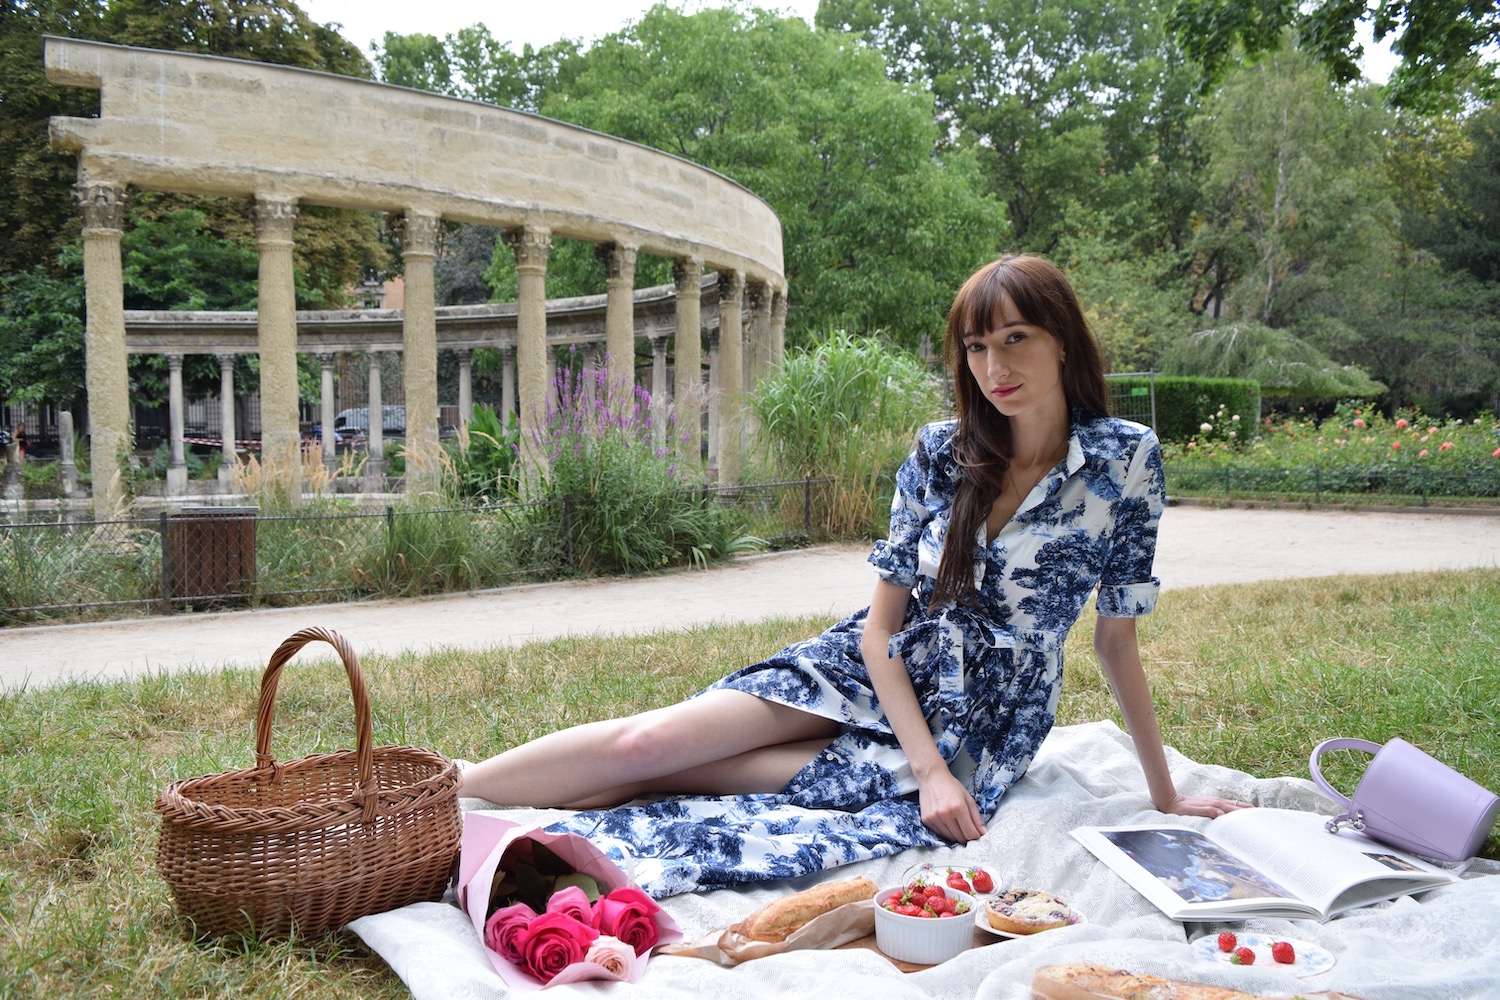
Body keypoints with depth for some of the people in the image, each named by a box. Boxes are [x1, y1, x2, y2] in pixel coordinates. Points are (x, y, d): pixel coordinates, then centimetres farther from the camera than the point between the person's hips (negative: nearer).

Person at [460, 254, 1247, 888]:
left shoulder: (1125, 460, -13)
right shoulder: (939, 452, -6)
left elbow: (1116, 639, -5)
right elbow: (882, 622, -6)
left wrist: (1165, 796, -2)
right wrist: (929, 768, -17)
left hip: (977, 728, -2)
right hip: (871, 669, 3)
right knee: (650, 735, -17)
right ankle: (440, 793, -7)